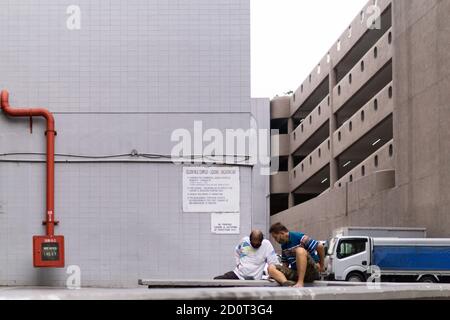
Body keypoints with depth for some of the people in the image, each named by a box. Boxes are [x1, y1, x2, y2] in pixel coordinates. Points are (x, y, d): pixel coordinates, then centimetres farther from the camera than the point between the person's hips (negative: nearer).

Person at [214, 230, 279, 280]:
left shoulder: (267, 245, -10)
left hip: (252, 279, -4)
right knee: (215, 280, -8)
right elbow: (237, 251, 22)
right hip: (237, 274, 4)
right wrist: (238, 263, 10)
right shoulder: (244, 241, 1)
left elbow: (273, 263, -10)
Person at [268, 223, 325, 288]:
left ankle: (300, 282, -40)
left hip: (311, 272, -7)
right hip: (296, 273, 7)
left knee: (300, 250, -32)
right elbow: (285, 264, 19)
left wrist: (321, 266, -5)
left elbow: (320, 246, -14)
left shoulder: (299, 237, -11)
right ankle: (287, 283, -42)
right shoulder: (284, 246, 12)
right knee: (271, 268, -13)